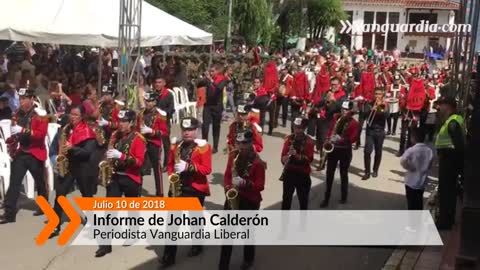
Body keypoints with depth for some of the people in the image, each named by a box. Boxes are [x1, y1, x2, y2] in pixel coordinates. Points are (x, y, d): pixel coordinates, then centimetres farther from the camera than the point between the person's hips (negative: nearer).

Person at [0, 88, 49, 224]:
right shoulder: (17, 114, 8)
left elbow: (41, 134, -22)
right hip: (19, 153, 5)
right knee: (14, 182, -2)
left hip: (35, 153, -4)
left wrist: (23, 130, -29)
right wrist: (12, 143, 6)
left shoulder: (40, 115, -11)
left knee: (40, 182, 12)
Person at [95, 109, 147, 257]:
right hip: (114, 176, 4)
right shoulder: (115, 135, 6)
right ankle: (106, 244, -2)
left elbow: (139, 161, -21)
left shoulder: (138, 139, -12)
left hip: (131, 179, -4)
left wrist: (121, 155, -30)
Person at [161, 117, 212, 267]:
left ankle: (197, 245, 39)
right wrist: (171, 174, -7)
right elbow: (170, 164, 13)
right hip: (177, 187, 3)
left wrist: (188, 166, -27)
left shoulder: (203, 147, -9)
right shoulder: (176, 145, 5)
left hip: (196, 189, -3)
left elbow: (207, 169, -16)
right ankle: (169, 256, 3)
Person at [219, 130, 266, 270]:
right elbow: (227, 175, 6)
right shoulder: (233, 156, 0)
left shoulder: (257, 162, -15)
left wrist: (244, 183, -29)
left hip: (250, 201, -4)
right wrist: (228, 189, -11)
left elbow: (260, 185, -15)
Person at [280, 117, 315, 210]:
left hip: (303, 174, -2)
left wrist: (297, 155, -31)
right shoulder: (289, 139, 1)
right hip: (289, 172, 2)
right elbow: (283, 156, -3)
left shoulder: (309, 141, -7)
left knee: (303, 200, 7)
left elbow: (309, 159, -17)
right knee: (286, 199, 8)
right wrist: (285, 158, -26)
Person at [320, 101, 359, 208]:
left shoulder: (354, 123, -8)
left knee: (343, 174, 9)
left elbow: (353, 138, -13)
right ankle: (326, 198, 8)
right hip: (332, 148, 3)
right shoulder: (336, 117, 5)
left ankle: (344, 197, 24)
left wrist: (342, 139, -27)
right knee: (329, 174, 2)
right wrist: (328, 140, -1)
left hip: (345, 151, -3)